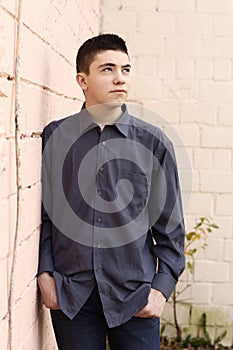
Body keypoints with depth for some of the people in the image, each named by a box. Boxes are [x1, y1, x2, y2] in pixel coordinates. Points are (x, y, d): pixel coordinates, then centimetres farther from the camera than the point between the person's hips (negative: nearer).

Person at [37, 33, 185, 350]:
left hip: (135, 297, 0)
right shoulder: (54, 137, 3)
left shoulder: (154, 142, 1)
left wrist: (162, 288, -2)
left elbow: (170, 224, 4)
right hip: (69, 294, 1)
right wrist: (45, 273, -1)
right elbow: (44, 212, 7)